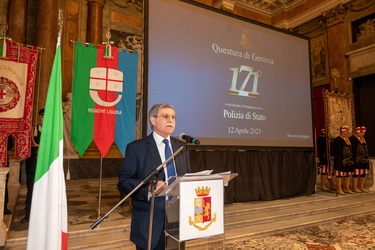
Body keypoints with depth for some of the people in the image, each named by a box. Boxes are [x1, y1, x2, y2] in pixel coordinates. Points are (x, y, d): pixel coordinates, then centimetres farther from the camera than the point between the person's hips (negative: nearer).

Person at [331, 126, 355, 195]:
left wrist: (351, 159, 19)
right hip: (340, 160, -9)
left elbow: (350, 149, 23)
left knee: (347, 174, 12)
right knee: (340, 174, -4)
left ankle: (346, 188, 22)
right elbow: (337, 151, -14)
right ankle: (339, 189, 1)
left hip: (348, 160, 9)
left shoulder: (347, 139, 16)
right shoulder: (337, 140, -11)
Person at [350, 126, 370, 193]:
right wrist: (354, 159, -16)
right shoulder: (352, 138, -10)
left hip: (364, 159, 8)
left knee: (363, 173, 10)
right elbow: (351, 149, -14)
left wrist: (367, 157, 17)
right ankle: (354, 187, 7)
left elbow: (365, 148, 21)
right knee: (356, 173, -3)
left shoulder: (362, 138, 16)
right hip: (356, 160, -8)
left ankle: (361, 187, 20)